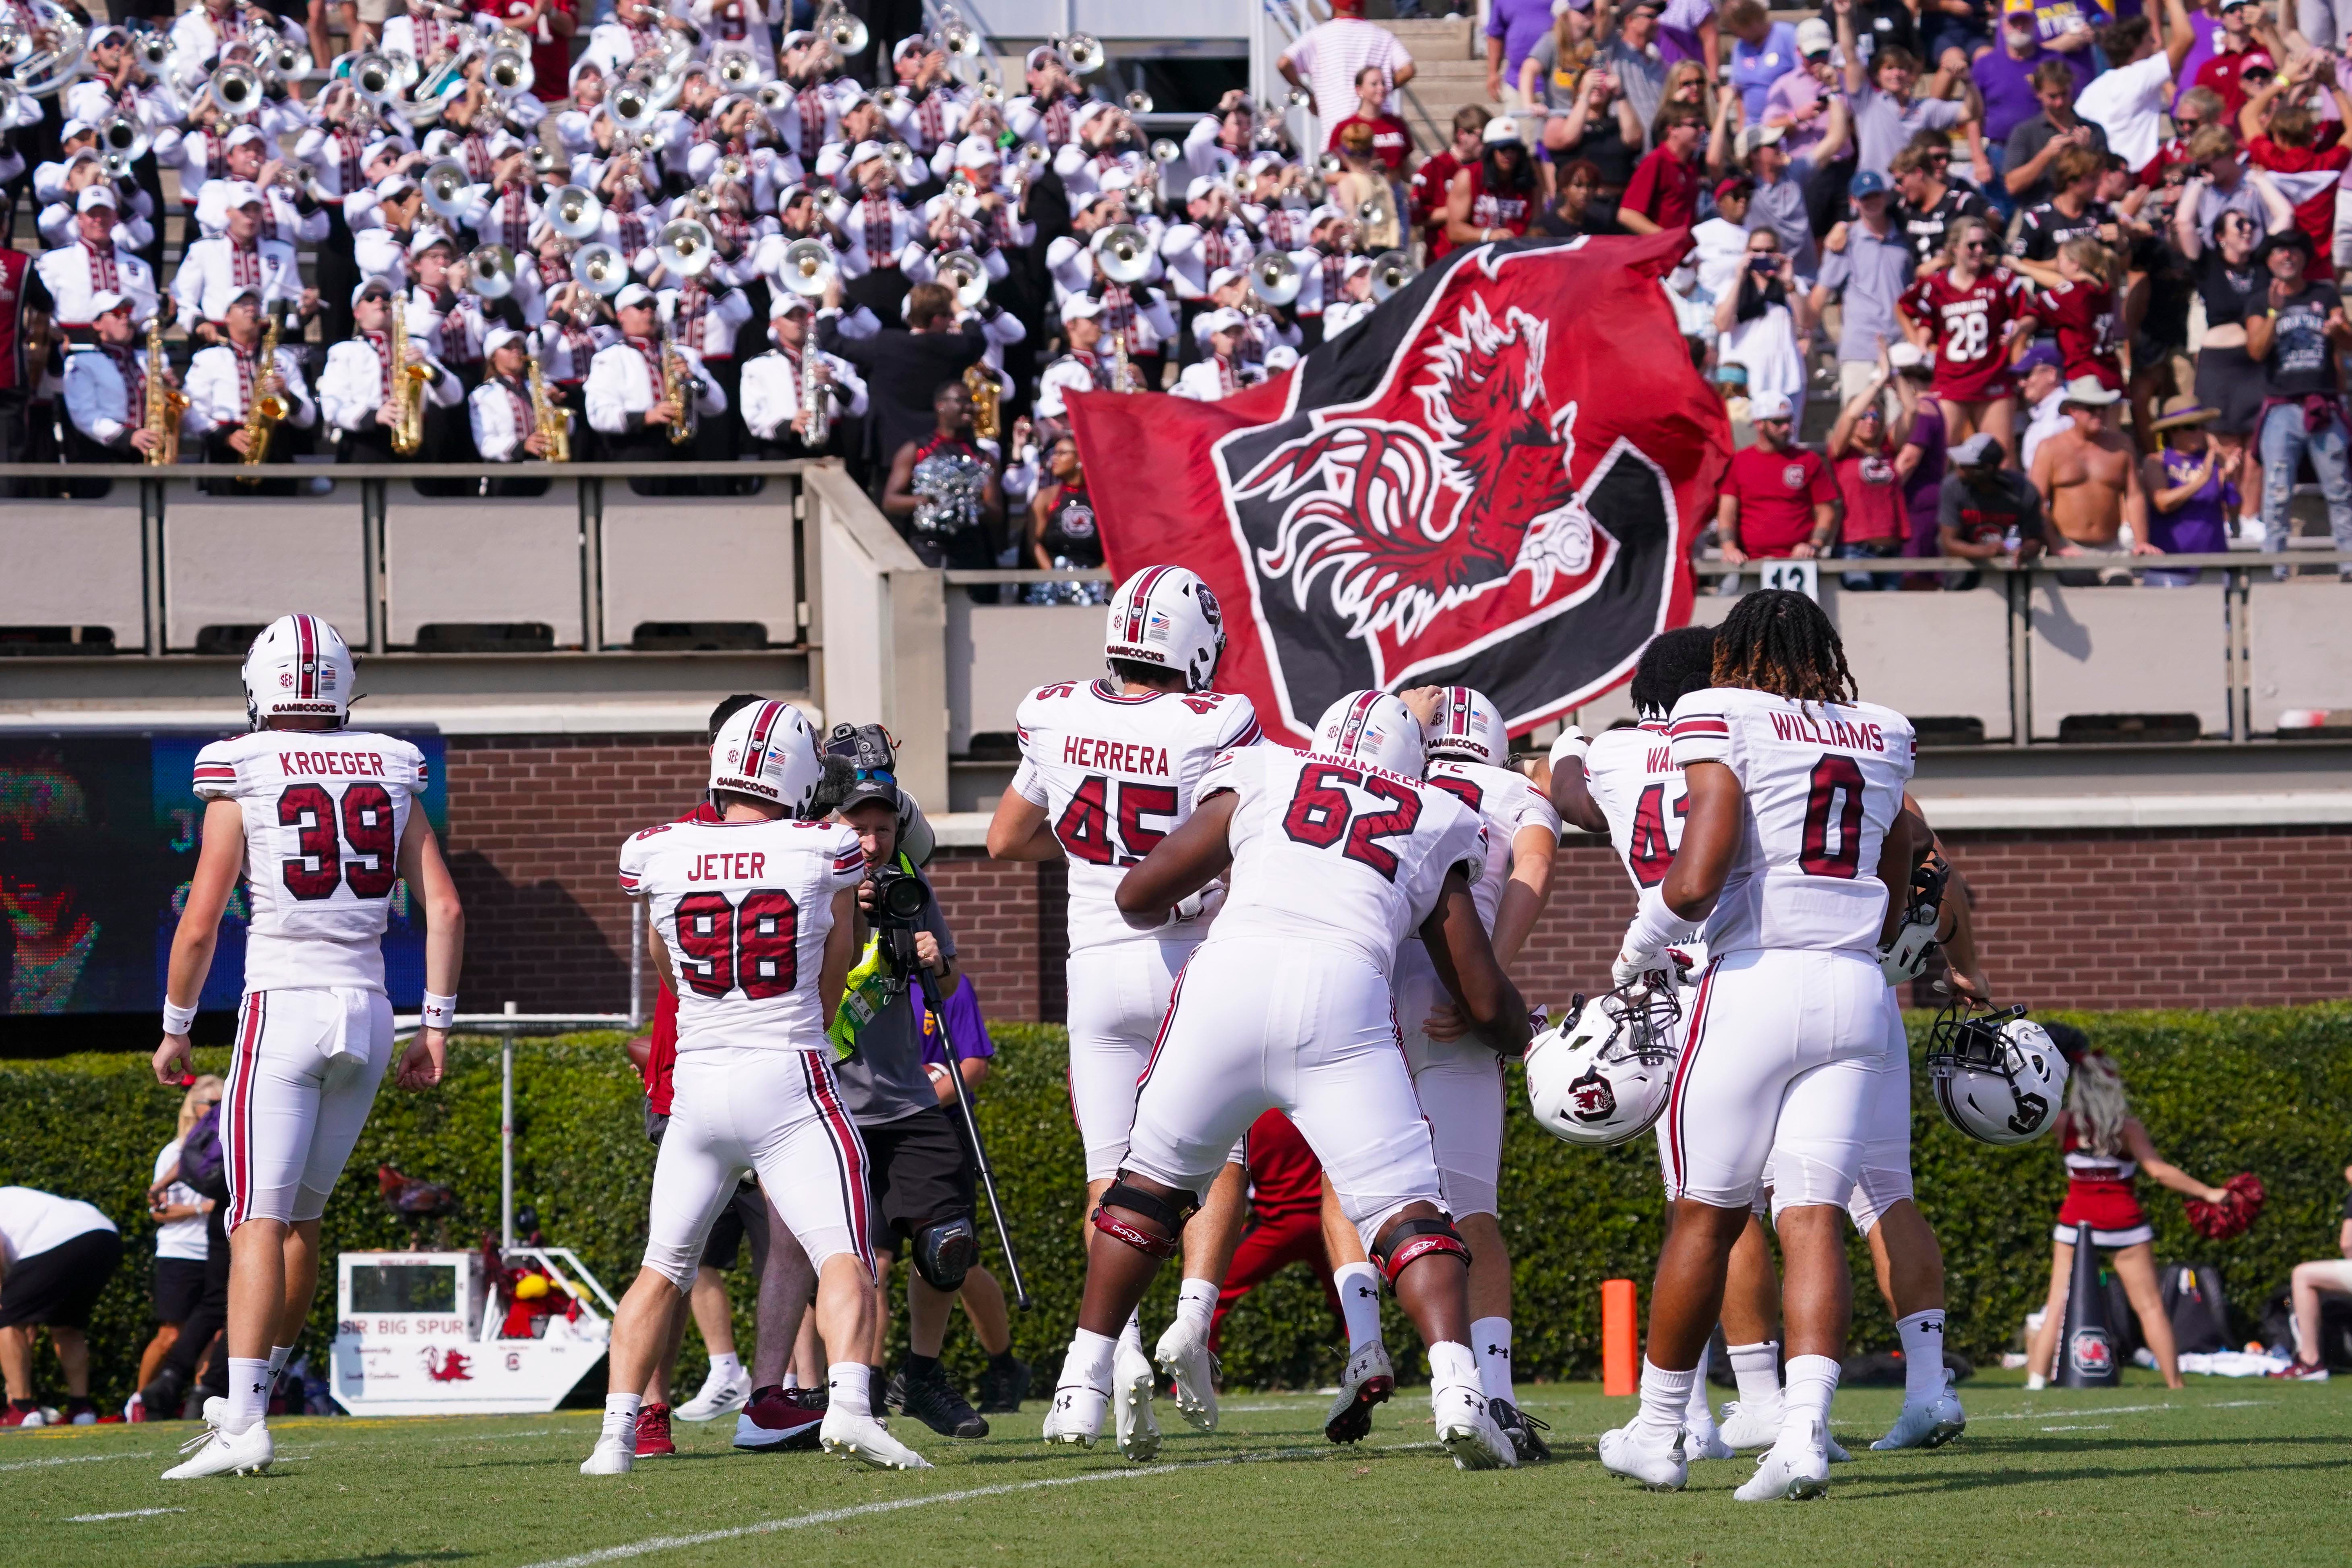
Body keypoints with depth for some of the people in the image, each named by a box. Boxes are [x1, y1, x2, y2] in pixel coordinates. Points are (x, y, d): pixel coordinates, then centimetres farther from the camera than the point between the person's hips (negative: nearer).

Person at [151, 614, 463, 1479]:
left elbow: (199, 925, -5)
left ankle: (242, 1425, -20)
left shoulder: (242, 776, -4)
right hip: (367, 1015, 5)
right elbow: (444, 908, 5)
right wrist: (437, 1026, 11)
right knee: (302, 1215, 17)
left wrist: (175, 1030, 8)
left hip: (282, 1010, -5)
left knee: (260, 1220, -9)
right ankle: (252, 1397, 24)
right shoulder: (390, 771, 9)